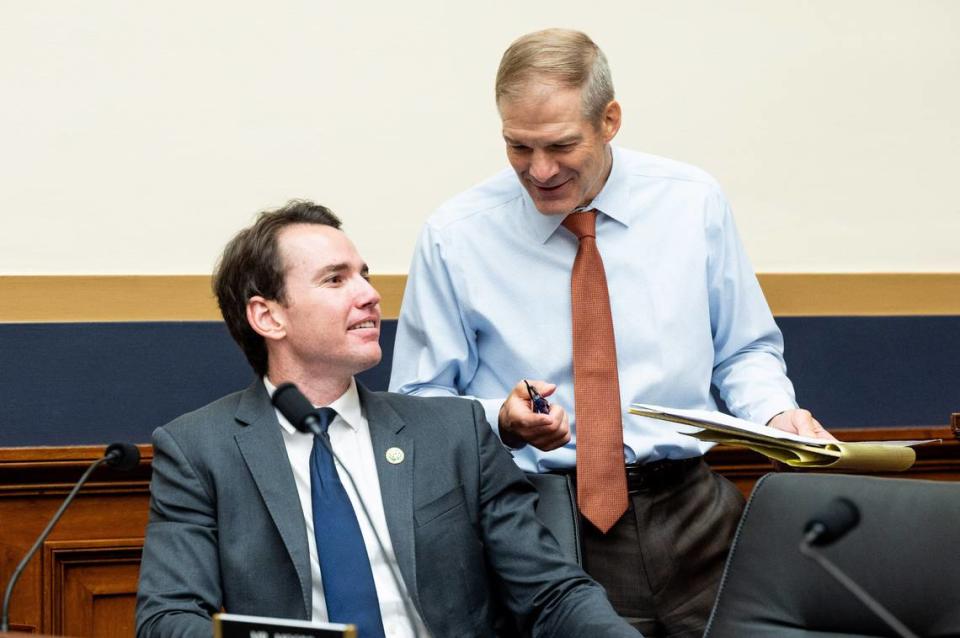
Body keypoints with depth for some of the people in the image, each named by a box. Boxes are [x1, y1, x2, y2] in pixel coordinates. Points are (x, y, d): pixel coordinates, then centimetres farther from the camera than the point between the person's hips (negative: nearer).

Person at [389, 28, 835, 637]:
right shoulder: (455, 237, -1)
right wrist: (502, 421, -15)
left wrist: (777, 415, -5)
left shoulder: (694, 202, 5)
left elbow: (745, 351, 15)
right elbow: (420, 403, 5)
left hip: (690, 512, 2)